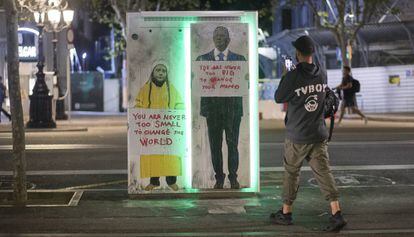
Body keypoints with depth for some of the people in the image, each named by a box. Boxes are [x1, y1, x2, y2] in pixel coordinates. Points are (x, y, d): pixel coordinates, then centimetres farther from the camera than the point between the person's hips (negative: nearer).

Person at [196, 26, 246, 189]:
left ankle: (233, 178, 12)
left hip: (233, 108, 0)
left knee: (233, 145, 2)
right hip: (212, 108, 0)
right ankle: (219, 178, 14)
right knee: (215, 145, 3)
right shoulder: (202, 59, 8)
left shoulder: (239, 59, 8)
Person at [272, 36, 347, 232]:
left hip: (297, 136, -4)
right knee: (323, 172, 2)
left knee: (291, 173, 11)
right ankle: (336, 214, -9)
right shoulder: (322, 75, 0)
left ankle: (286, 213, 23)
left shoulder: (293, 76, -17)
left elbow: (279, 98, -5)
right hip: (319, 135, 4)